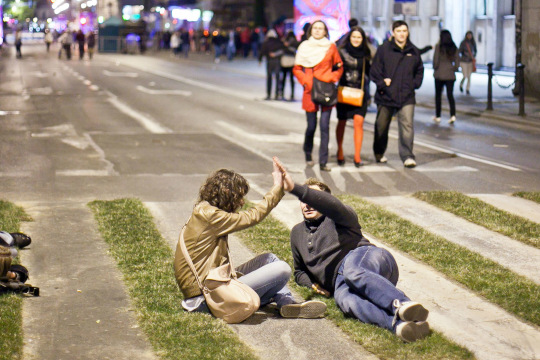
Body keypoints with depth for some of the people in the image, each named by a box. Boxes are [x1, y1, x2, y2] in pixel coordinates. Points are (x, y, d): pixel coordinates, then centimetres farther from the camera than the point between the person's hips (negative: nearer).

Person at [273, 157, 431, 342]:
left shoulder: (339, 218, 16)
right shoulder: (297, 232, 33)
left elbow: (333, 205, -11)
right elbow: (299, 271, 43)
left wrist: (295, 188, -23)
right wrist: (312, 284, 17)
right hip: (340, 281, 3)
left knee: (349, 267, -41)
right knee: (345, 301, -37)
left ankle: (402, 305, -60)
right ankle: (400, 324, -64)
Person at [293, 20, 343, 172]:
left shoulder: (331, 47, 6)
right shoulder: (304, 47, 6)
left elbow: (339, 67, 13)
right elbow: (297, 69, 11)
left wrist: (331, 78, -3)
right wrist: (306, 81, -3)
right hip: (310, 91, 0)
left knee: (325, 126, -5)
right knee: (311, 126, 2)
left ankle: (323, 162, -2)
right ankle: (308, 155, 28)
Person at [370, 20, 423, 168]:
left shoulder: (413, 51, 8)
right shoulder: (384, 49, -2)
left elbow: (420, 70, 19)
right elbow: (374, 71, -2)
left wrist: (415, 84, 6)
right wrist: (382, 84, -13)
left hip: (407, 97, 1)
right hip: (386, 95, -1)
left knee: (407, 125, -12)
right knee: (381, 126, 12)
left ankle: (407, 156, -10)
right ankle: (379, 153, 31)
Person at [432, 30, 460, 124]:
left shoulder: (438, 46, -11)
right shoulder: (454, 48, 1)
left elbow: (435, 60, -10)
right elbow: (457, 62, 3)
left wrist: (435, 68, 8)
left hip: (439, 74, -3)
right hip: (450, 75, 3)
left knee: (438, 95, 11)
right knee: (450, 95, 6)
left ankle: (438, 116, 16)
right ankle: (453, 115, -11)